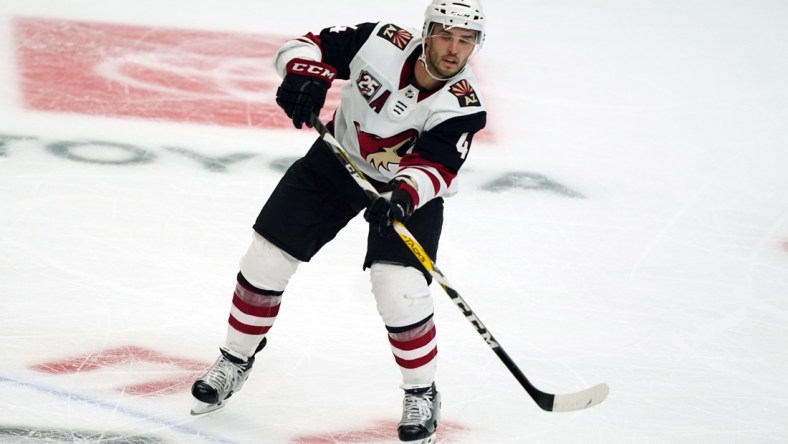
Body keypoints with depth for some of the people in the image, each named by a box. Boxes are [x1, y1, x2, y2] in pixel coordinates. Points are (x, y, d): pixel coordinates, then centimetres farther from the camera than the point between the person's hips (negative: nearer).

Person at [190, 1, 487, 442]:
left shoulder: (464, 104, -27)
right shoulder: (381, 42, -23)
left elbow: (433, 168, -33)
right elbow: (311, 46, -14)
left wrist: (403, 197, -53)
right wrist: (305, 74, -35)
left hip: (410, 189, -3)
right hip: (337, 161, 3)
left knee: (400, 290, -21)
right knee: (266, 259, 2)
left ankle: (422, 394, 3)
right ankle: (236, 361, 26)